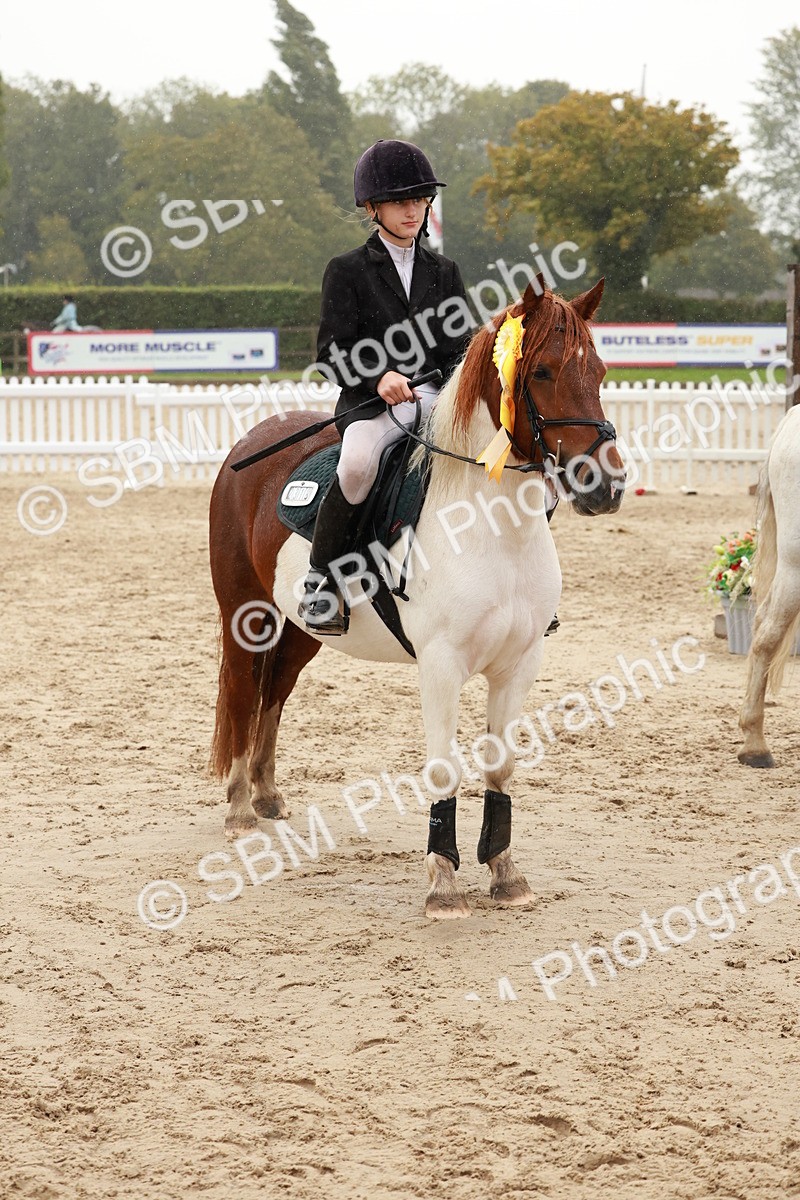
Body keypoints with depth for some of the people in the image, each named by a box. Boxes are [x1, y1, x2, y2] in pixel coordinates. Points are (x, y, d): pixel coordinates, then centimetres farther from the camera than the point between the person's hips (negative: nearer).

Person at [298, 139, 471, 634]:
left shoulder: (444, 272, 19)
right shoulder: (347, 271, 6)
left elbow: (460, 344, 15)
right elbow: (332, 351, -2)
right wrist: (379, 376, -21)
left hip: (438, 399, 4)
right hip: (371, 405, -4)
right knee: (359, 462, -40)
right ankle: (321, 581, -24)